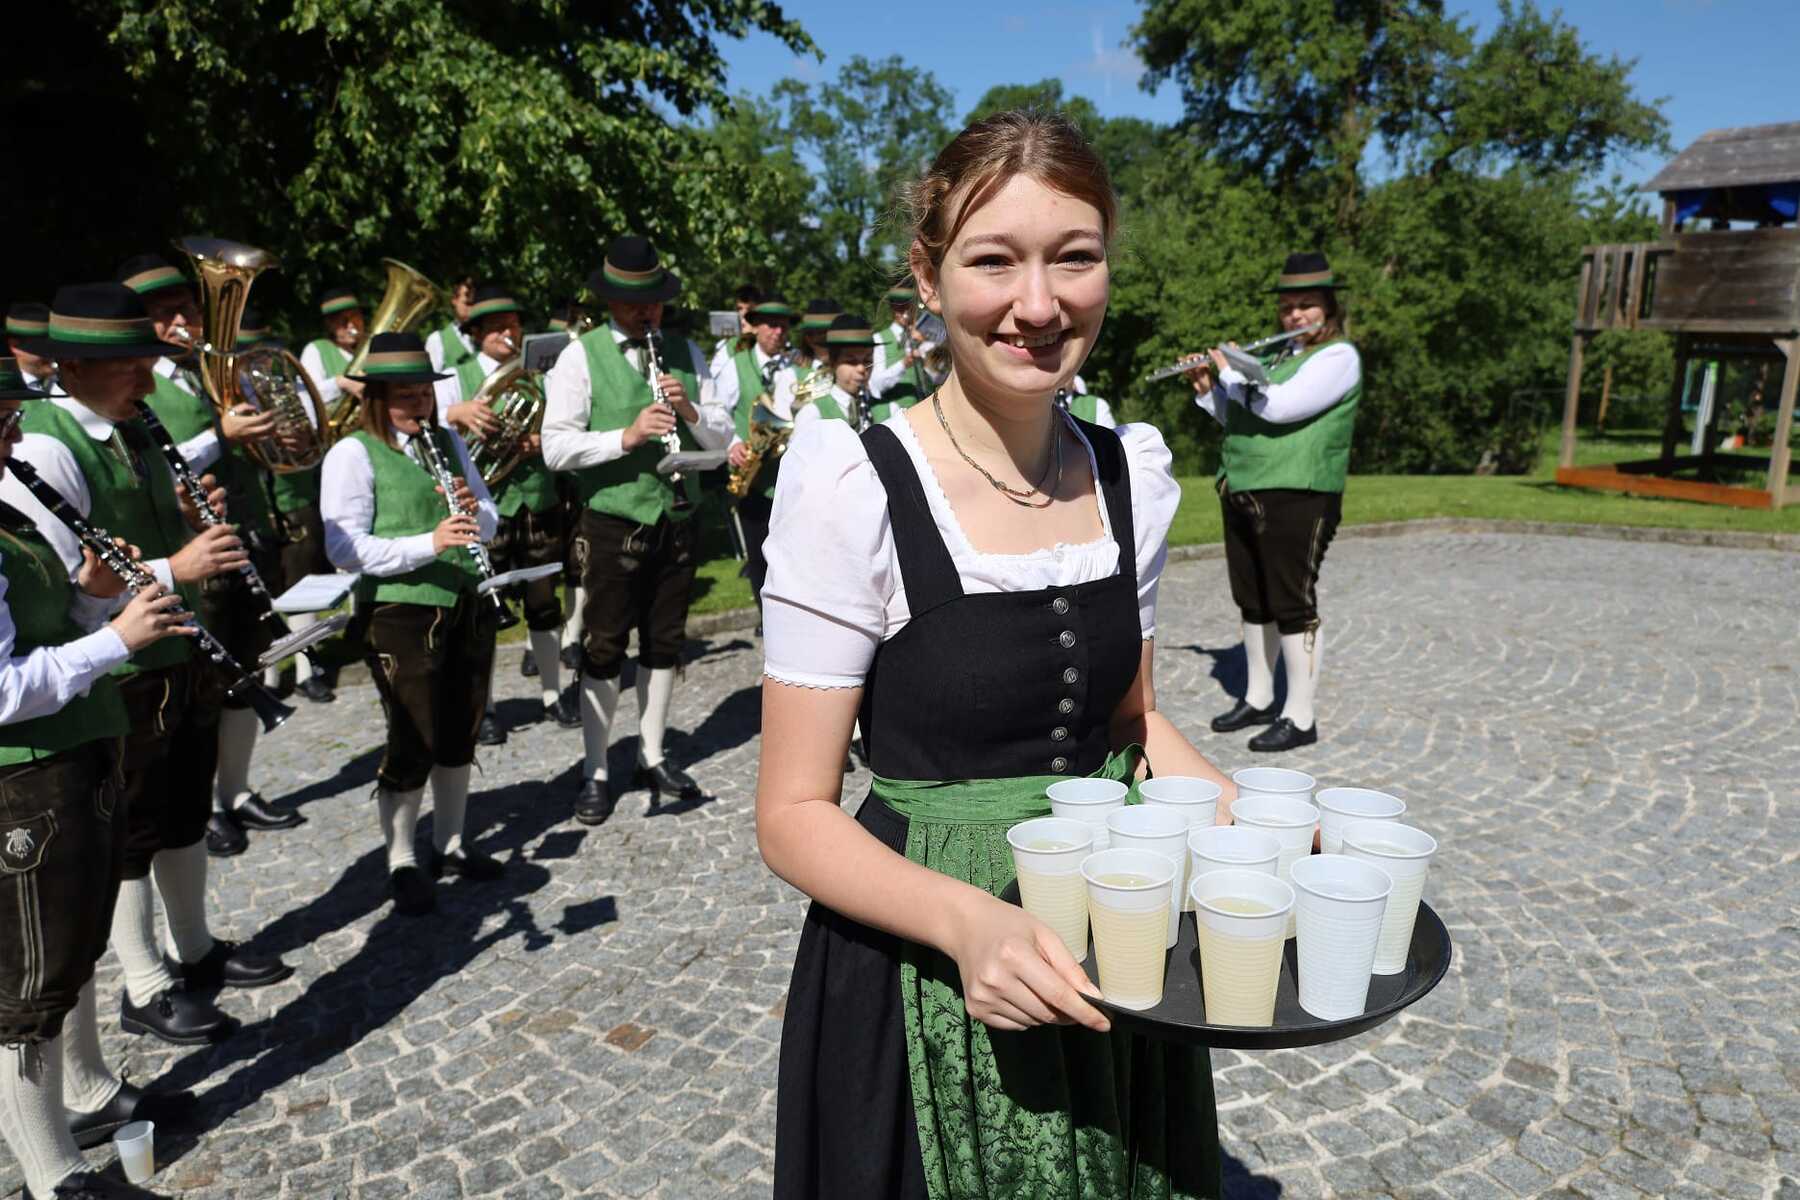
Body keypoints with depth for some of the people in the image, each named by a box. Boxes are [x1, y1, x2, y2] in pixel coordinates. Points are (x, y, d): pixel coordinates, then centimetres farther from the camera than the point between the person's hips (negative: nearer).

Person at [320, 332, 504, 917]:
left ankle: (450, 845, 31)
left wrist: (473, 509, -10)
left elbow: (488, 523, 13)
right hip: (401, 612, -6)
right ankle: (401, 864, 18)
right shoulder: (353, 455, -7)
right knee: (414, 742, 0)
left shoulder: (449, 442, 12)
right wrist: (429, 542, -26)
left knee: (460, 733, 14)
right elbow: (345, 549, -16)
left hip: (467, 603, 6)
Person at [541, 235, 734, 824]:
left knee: (664, 643, 13)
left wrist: (690, 412, -14)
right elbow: (555, 448, -12)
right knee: (604, 649, 2)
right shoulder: (580, 357, -4)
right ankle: (595, 774, 15)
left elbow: (722, 434, 7)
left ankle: (652, 757, 28)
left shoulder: (685, 352, 9)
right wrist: (625, 436, -24)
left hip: (675, 521, 4)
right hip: (612, 524, -4)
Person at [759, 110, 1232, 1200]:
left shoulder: (1132, 469, -3)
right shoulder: (855, 488, -19)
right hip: (920, 992, -5)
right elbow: (794, 815, -15)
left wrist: (1247, 816, -7)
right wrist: (964, 919, -31)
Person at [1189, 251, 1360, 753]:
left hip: (1296, 498, -8)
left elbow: (1277, 407, -21)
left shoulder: (1339, 357, -8)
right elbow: (1240, 419, 25)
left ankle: (1300, 719, 3)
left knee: (1293, 605, -5)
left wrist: (1230, 373, -7)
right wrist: (1208, 390, 10)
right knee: (1252, 602, 13)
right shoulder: (1278, 355, 18)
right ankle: (1258, 699, 26)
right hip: (1243, 494, 8)